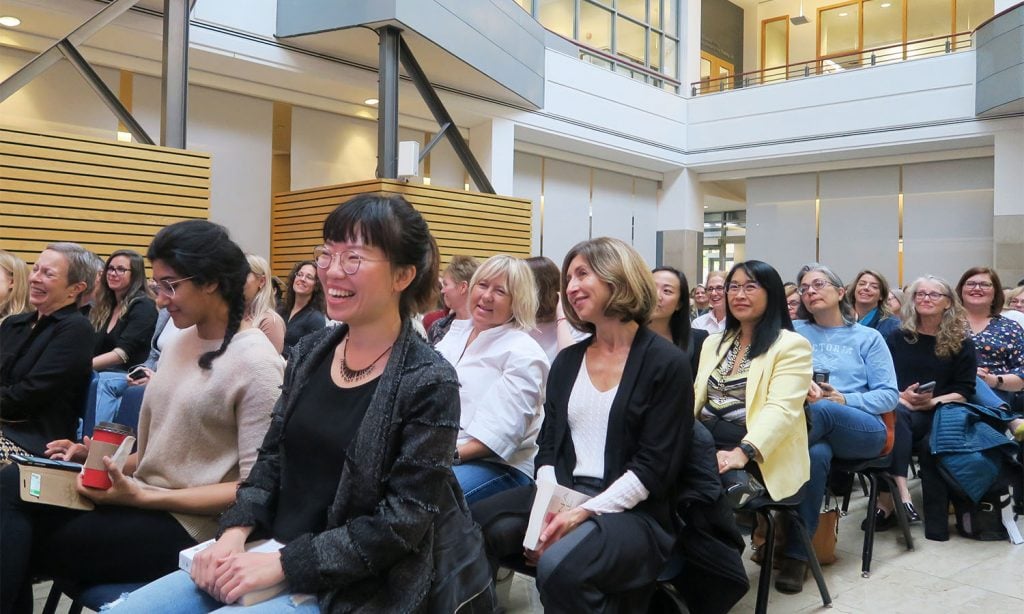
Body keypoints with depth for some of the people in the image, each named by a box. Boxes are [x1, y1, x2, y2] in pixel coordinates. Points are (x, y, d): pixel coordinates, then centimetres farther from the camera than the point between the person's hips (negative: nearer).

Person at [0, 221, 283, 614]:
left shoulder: (256, 363, -16)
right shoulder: (179, 344, 10)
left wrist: (144, 496, -20)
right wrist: (101, 457, -1)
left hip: (190, 527, -7)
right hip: (145, 499, 7)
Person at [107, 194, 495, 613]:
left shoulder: (428, 383, -16)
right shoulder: (310, 351, 4)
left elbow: (401, 523, -17)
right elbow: (273, 458, 11)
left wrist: (281, 565, -19)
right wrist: (235, 532, -6)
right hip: (271, 553, 6)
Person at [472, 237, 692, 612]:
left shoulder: (666, 363, -6)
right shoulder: (567, 361, 12)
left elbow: (654, 468, -11)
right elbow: (548, 446, 9)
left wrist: (584, 514, -20)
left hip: (633, 512, -5)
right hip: (563, 496, 5)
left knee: (559, 567, -34)